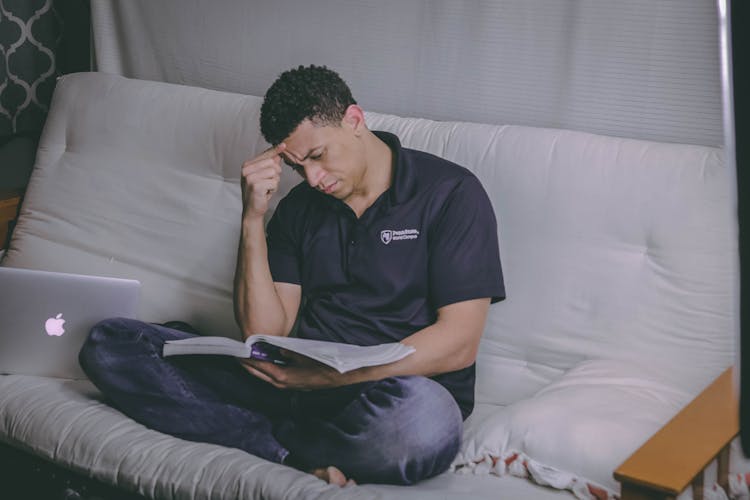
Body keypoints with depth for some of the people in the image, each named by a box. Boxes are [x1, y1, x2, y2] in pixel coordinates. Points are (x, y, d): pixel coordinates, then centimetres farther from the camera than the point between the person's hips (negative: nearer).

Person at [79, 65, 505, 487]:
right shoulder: (299, 208, 14)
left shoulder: (449, 193, -1)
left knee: (424, 420, -44)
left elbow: (459, 344, -10)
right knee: (110, 344, -9)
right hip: (299, 385, 5)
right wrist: (253, 218, -4)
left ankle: (275, 439, -13)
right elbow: (265, 332, 5)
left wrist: (333, 376, -18)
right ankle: (304, 457, -21)